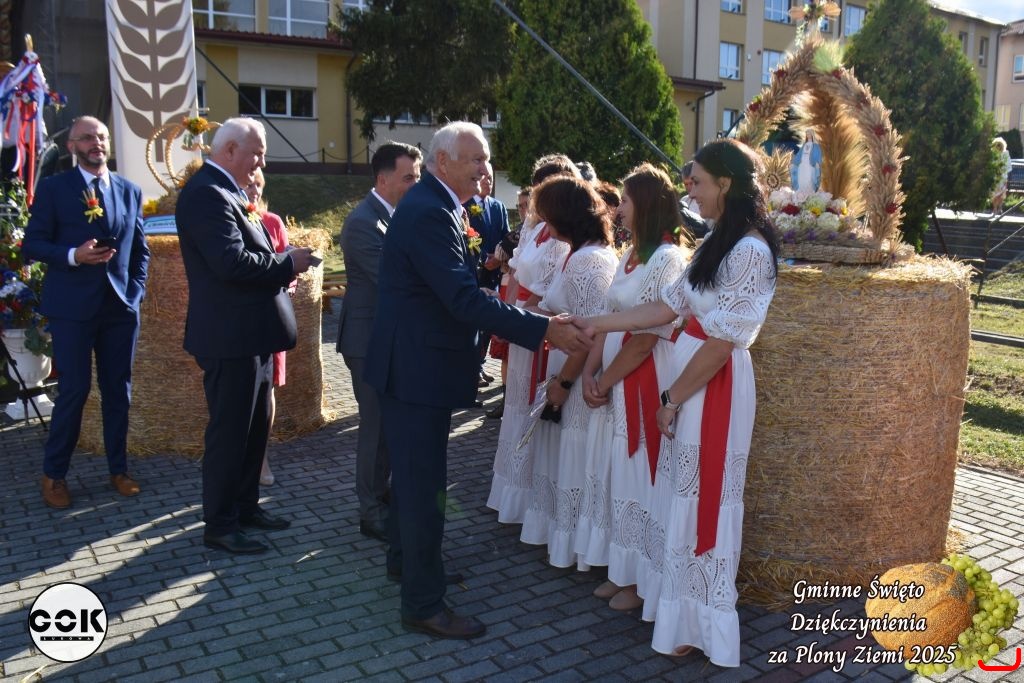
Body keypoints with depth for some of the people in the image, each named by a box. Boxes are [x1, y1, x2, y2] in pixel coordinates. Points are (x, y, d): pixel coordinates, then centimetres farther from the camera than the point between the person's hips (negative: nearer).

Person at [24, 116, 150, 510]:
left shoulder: (130, 191, 11)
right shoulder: (53, 188, 1)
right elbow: (32, 245, -2)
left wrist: (136, 290, 4)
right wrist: (72, 255, -19)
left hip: (121, 306, 4)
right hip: (73, 307, -3)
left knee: (119, 390, 8)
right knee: (74, 391, -1)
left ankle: (118, 469, 20)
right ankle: (54, 475, 16)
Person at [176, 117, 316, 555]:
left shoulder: (225, 192, 16)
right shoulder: (207, 193, -17)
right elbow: (231, 263, -28)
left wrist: (283, 265, 2)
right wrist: (288, 262, -16)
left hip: (248, 333, 11)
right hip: (230, 337, -10)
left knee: (255, 427, 19)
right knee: (229, 432, 1)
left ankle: (245, 506, 33)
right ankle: (220, 526, 14)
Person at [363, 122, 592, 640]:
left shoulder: (431, 205, 11)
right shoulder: (429, 213, -22)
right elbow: (465, 299, -29)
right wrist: (545, 330, -28)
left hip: (416, 364, 11)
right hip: (417, 368, -11)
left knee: (413, 472, 23)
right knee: (423, 484, -2)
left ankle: (405, 559, 42)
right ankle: (423, 605, 11)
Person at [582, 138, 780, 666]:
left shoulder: (750, 251, -19)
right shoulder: (717, 242, 10)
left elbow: (722, 340, -20)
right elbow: (668, 308, 9)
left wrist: (672, 399, -12)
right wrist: (595, 324, 7)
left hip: (713, 388, -9)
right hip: (690, 376, 9)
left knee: (701, 499, 5)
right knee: (682, 493, 17)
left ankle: (696, 621, 24)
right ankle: (676, 595, 35)